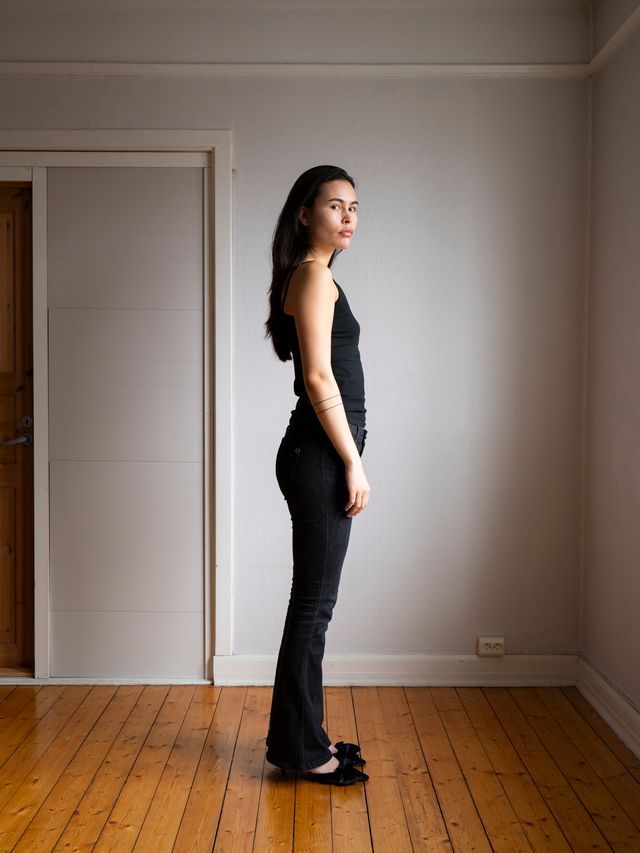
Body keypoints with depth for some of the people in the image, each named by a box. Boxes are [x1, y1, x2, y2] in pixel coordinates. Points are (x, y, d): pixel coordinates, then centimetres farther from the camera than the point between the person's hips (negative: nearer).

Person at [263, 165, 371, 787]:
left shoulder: (314, 276, 19)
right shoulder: (314, 275, -10)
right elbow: (320, 378, -18)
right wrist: (353, 463, -16)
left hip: (318, 455, 10)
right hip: (320, 455, -10)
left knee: (313, 602, 14)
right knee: (314, 603, -2)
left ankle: (300, 736, 26)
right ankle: (300, 748, 11)